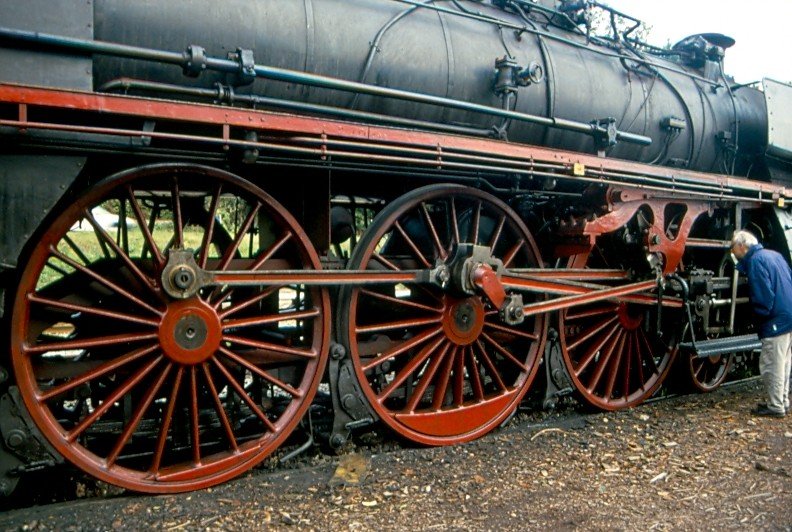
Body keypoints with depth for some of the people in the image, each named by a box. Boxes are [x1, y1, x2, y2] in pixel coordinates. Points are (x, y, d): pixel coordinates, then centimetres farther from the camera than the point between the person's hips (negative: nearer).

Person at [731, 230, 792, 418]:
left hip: (776, 320, -10)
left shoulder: (755, 261, -14)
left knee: (771, 365, -1)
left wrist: (761, 316, -6)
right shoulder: (773, 254, 15)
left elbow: (763, 296, -20)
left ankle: (776, 407, 5)